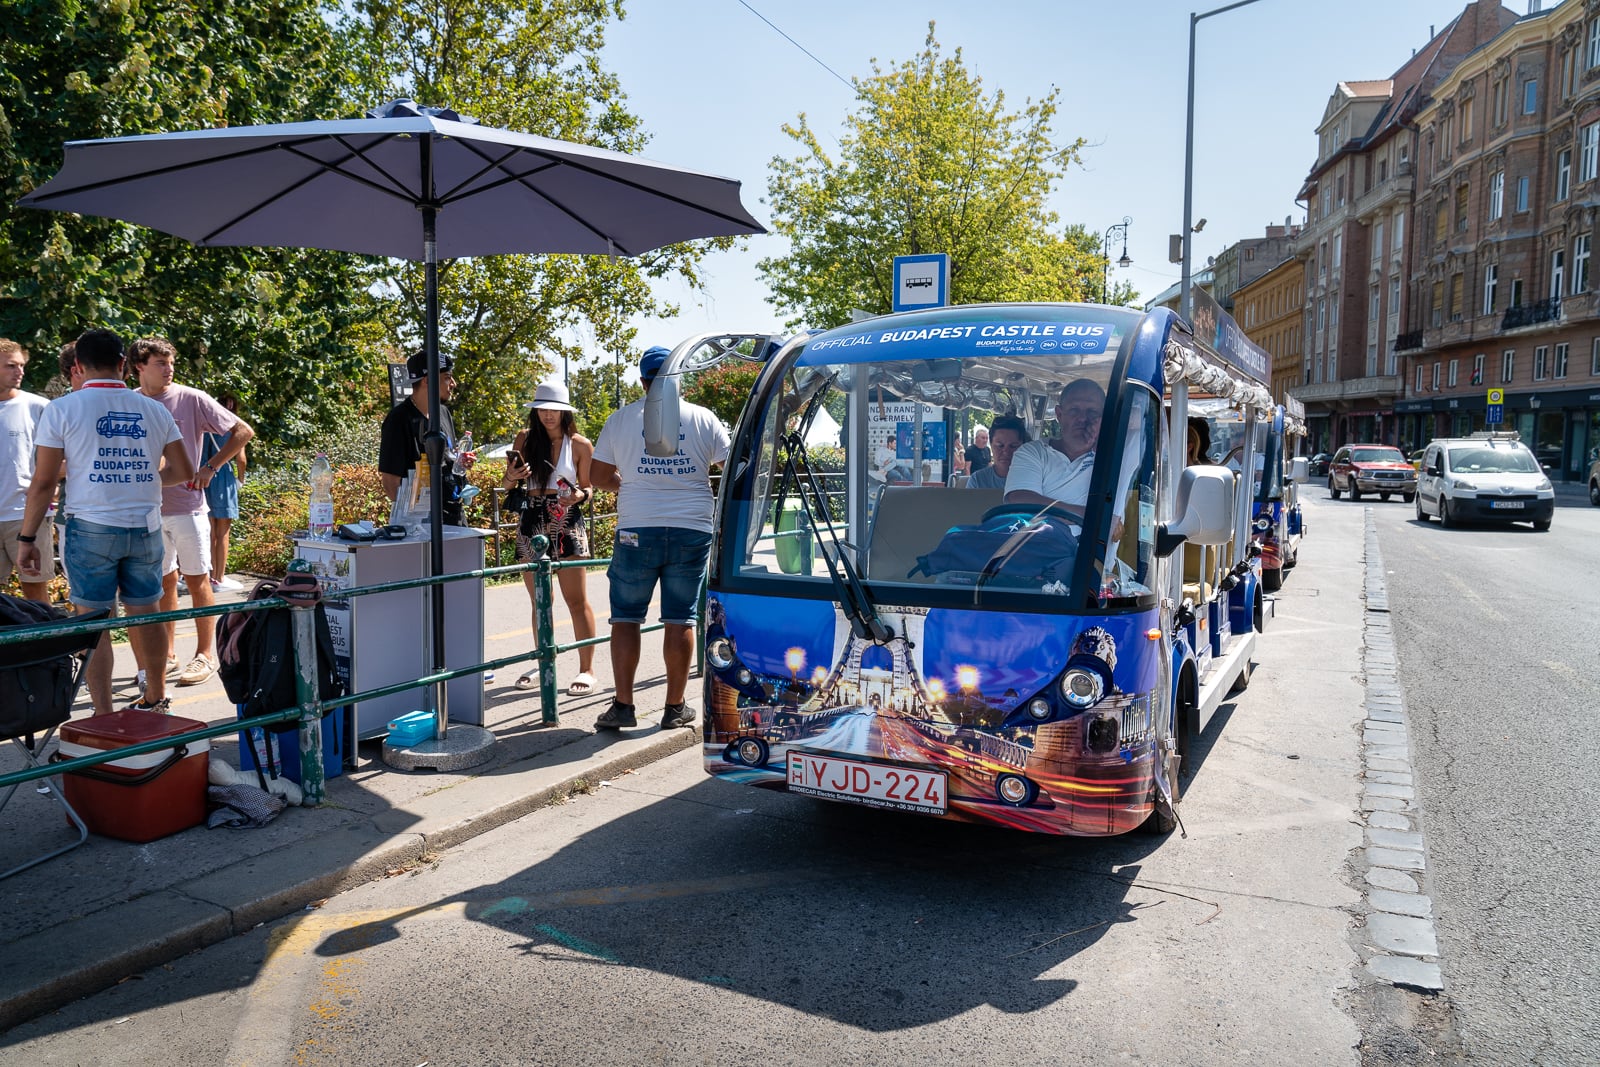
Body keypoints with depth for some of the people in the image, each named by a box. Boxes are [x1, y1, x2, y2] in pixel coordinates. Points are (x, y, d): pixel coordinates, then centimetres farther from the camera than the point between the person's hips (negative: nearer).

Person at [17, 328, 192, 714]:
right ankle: (156, 698, 27)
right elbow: (184, 472, 7)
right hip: (146, 528, 3)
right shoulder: (154, 410, 5)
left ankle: (104, 715, 2)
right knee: (146, 614, 14)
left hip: (92, 528, -3)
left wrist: (27, 538, 3)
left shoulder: (62, 409, -3)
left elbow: (43, 482, -4)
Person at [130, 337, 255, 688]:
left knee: (197, 580, 2)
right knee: (164, 581, 12)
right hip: (148, 508, 4)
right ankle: (166, 652, 22)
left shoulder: (191, 399, -6)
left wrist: (211, 467, -11)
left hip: (187, 505, -3)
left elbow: (244, 431, -4)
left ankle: (206, 654, 10)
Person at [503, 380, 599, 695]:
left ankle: (587, 669, 4)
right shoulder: (525, 439, 6)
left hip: (567, 524, -3)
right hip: (532, 524, 3)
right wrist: (513, 476, -12)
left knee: (576, 600, -2)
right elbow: (508, 484, 10)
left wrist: (579, 495, -17)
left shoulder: (580, 445, -1)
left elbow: (589, 488, 5)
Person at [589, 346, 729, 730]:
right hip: (692, 530, 1)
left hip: (637, 530, 0)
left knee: (625, 616, 10)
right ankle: (675, 708, 13)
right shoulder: (703, 418, 3)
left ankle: (623, 706, 9)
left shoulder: (621, 419, 3)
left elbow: (600, 477, 6)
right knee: (680, 619, 7)